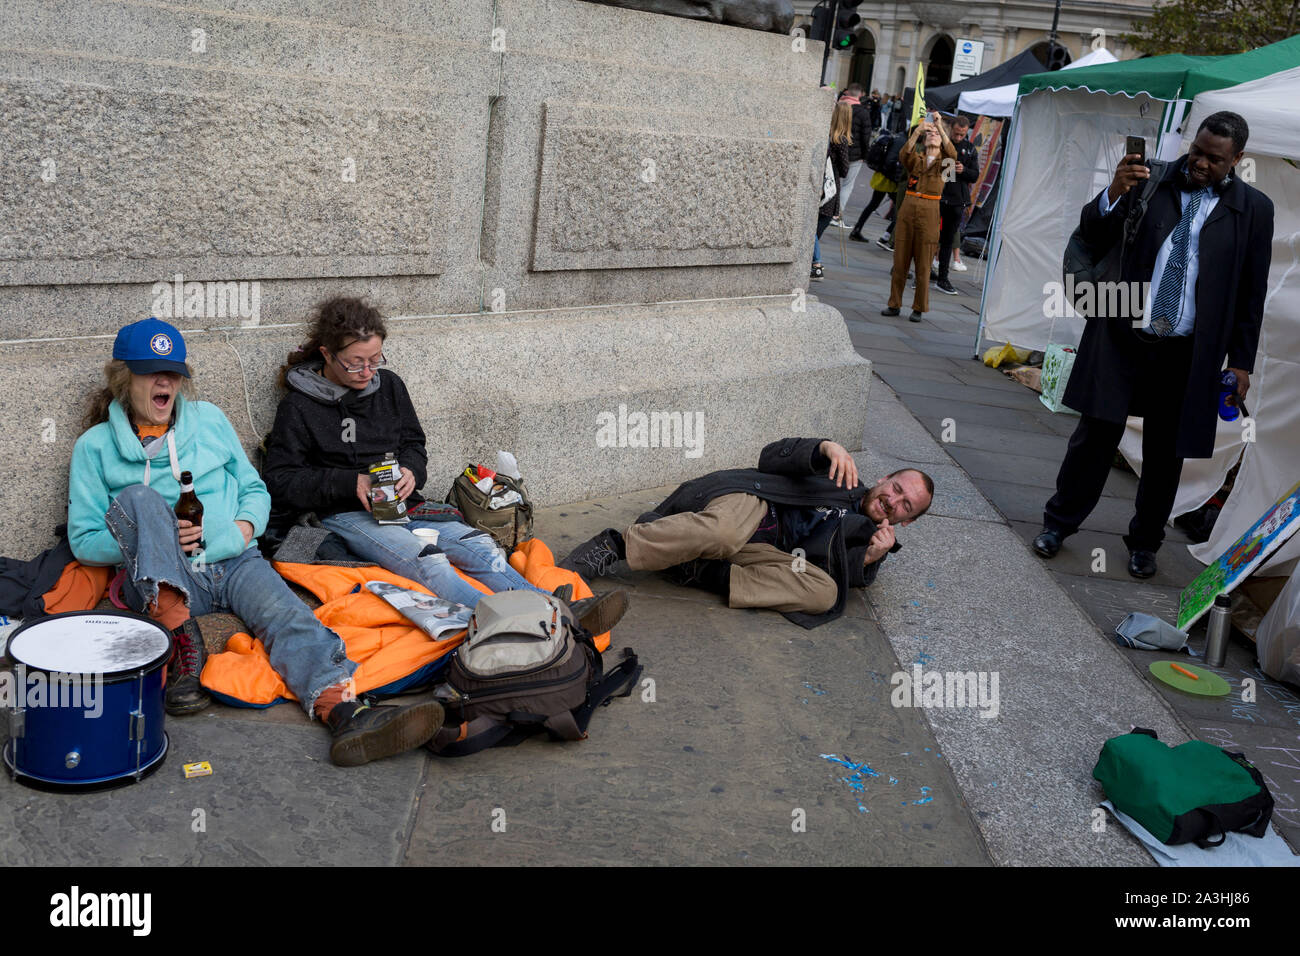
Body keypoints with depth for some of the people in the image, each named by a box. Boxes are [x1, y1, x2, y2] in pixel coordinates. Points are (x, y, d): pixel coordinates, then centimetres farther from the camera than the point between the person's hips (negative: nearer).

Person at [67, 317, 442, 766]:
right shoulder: (95, 446, 9)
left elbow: (254, 488, 21)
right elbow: (84, 540, 5)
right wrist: (158, 538, -12)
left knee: (288, 614, -30)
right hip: (162, 580, -1)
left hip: (234, 562, 2)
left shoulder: (208, 418, 17)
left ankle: (344, 712, -57)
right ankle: (183, 645, -35)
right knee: (138, 497, -28)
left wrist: (244, 527, -3)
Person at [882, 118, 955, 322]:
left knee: (923, 264, 1)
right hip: (908, 210, 2)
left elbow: (952, 154, -17)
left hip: (929, 213, -2)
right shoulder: (916, 159, 9)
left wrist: (941, 129, -24)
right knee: (900, 261, 6)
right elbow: (905, 153, -14)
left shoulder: (943, 162, 6)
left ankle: (919, 308, 10)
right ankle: (894, 304, 15)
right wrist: (917, 131, -27)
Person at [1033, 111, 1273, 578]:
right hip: (1123, 336, 0)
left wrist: (1241, 361, 6)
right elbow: (1093, 238, -1)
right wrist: (1114, 193, -20)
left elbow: (1252, 291, 6)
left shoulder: (1253, 209, 1)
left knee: (1166, 452, 11)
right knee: (1096, 434, 4)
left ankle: (1144, 542, 29)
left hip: (1189, 354, 1)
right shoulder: (1151, 180, 0)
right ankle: (1059, 522, 22)